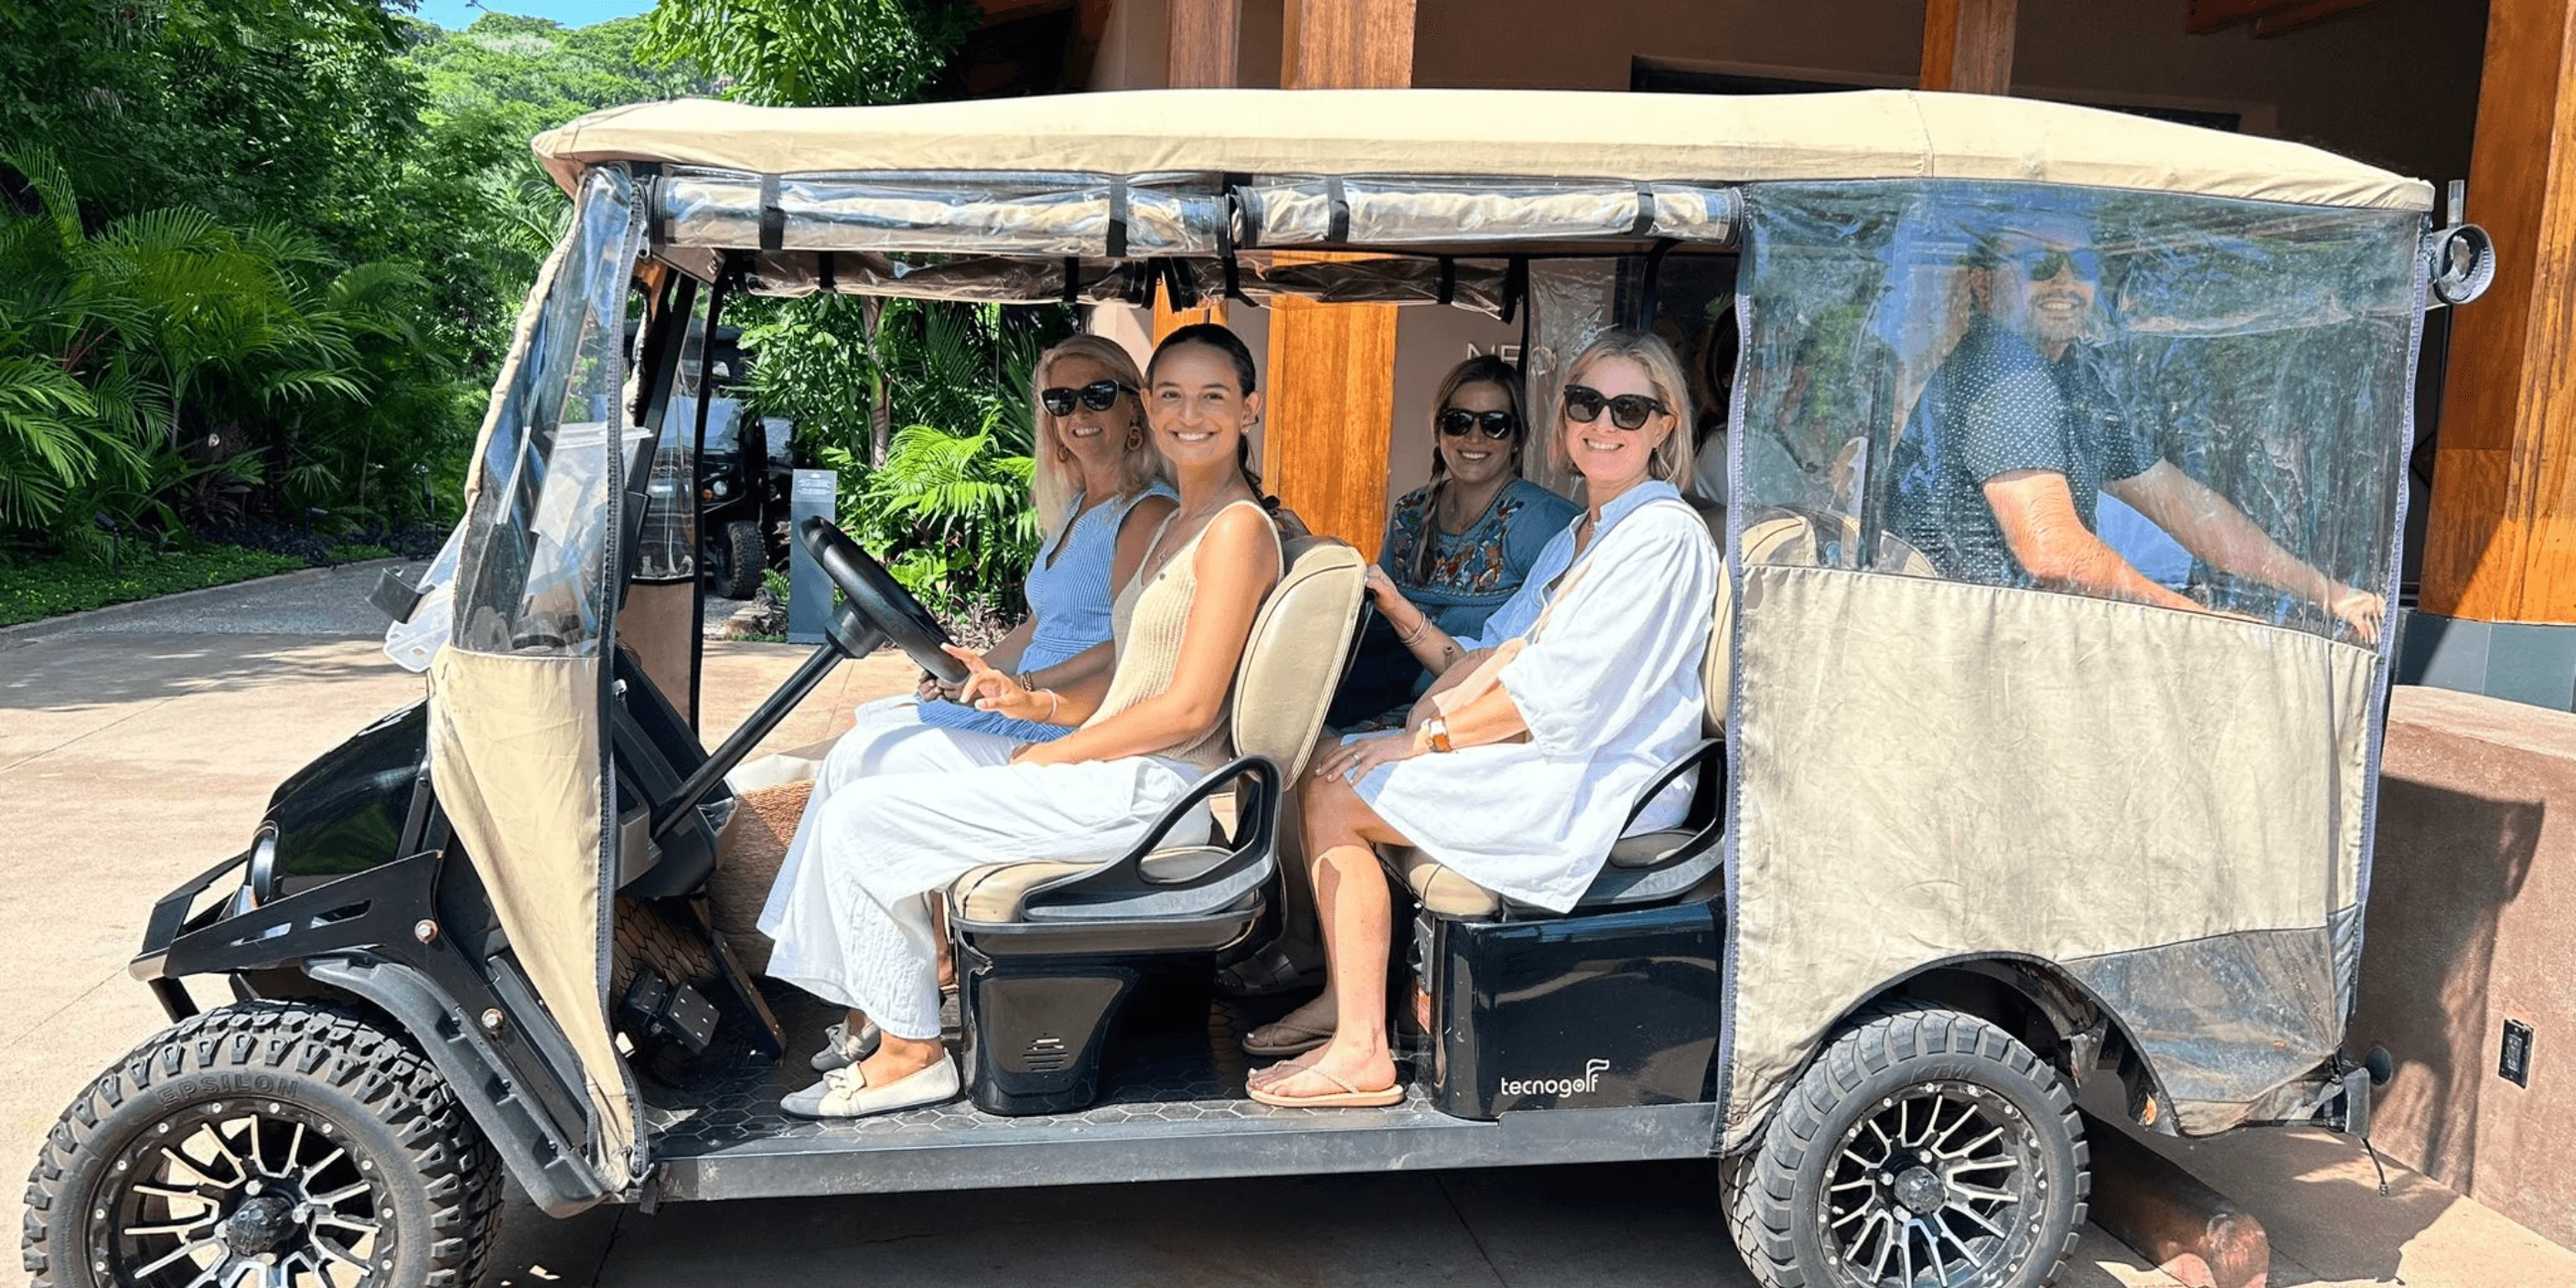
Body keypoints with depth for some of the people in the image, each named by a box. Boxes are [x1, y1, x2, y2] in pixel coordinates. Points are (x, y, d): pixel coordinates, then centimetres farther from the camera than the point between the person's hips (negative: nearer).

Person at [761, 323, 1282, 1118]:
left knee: (859, 821, -10)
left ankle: (911, 1053, 3)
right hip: (1117, 774, 10)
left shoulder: (1237, 528, -13)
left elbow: (1188, 709, -19)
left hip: (1149, 790, -10)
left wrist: (1048, 757, -12)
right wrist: (1035, 703, 0)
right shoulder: (1173, 524, 16)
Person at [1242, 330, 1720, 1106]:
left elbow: (1564, 692, -19)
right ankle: (1343, 998, 9)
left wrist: (1427, 739, -15)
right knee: (1327, 760, 5)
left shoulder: (1664, 536, -12)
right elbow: (1501, 645, 13)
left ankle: (1361, 1054, -12)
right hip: (1546, 760, 10)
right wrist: (1434, 706, -8)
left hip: (1595, 784, -10)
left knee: (1335, 798, -17)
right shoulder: (1579, 535, 19)